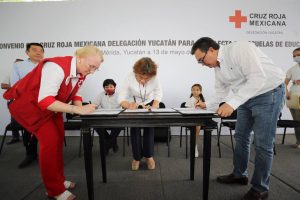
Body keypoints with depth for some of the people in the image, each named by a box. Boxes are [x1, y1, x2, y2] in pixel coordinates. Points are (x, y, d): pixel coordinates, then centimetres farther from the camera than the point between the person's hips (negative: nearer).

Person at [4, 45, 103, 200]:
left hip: (50, 105, 9)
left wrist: (80, 107, -19)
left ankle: (58, 180, 28)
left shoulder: (81, 71, -7)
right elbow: (45, 101, -39)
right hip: (29, 104, -8)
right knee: (50, 141, -13)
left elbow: (74, 93, 2)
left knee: (58, 139, 10)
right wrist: (77, 109, -42)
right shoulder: (57, 67, -34)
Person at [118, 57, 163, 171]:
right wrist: (129, 105, -53)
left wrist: (154, 107, -35)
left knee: (149, 128, -11)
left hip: (149, 103, 1)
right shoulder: (129, 78, -31)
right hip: (134, 105, -1)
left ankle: (149, 156, 11)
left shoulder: (154, 77, -29)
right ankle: (137, 157, 9)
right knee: (134, 129, -12)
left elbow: (158, 94, -18)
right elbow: (121, 99, -31)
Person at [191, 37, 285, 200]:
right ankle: (239, 174, 31)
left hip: (268, 93, -8)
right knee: (241, 137, 14)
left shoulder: (239, 49, -23)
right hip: (247, 97, 9)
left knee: (262, 143, -4)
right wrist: (207, 105, 3)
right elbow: (221, 92, 14)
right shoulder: (217, 67, 4)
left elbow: (258, 78, -32)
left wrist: (232, 103, -38)